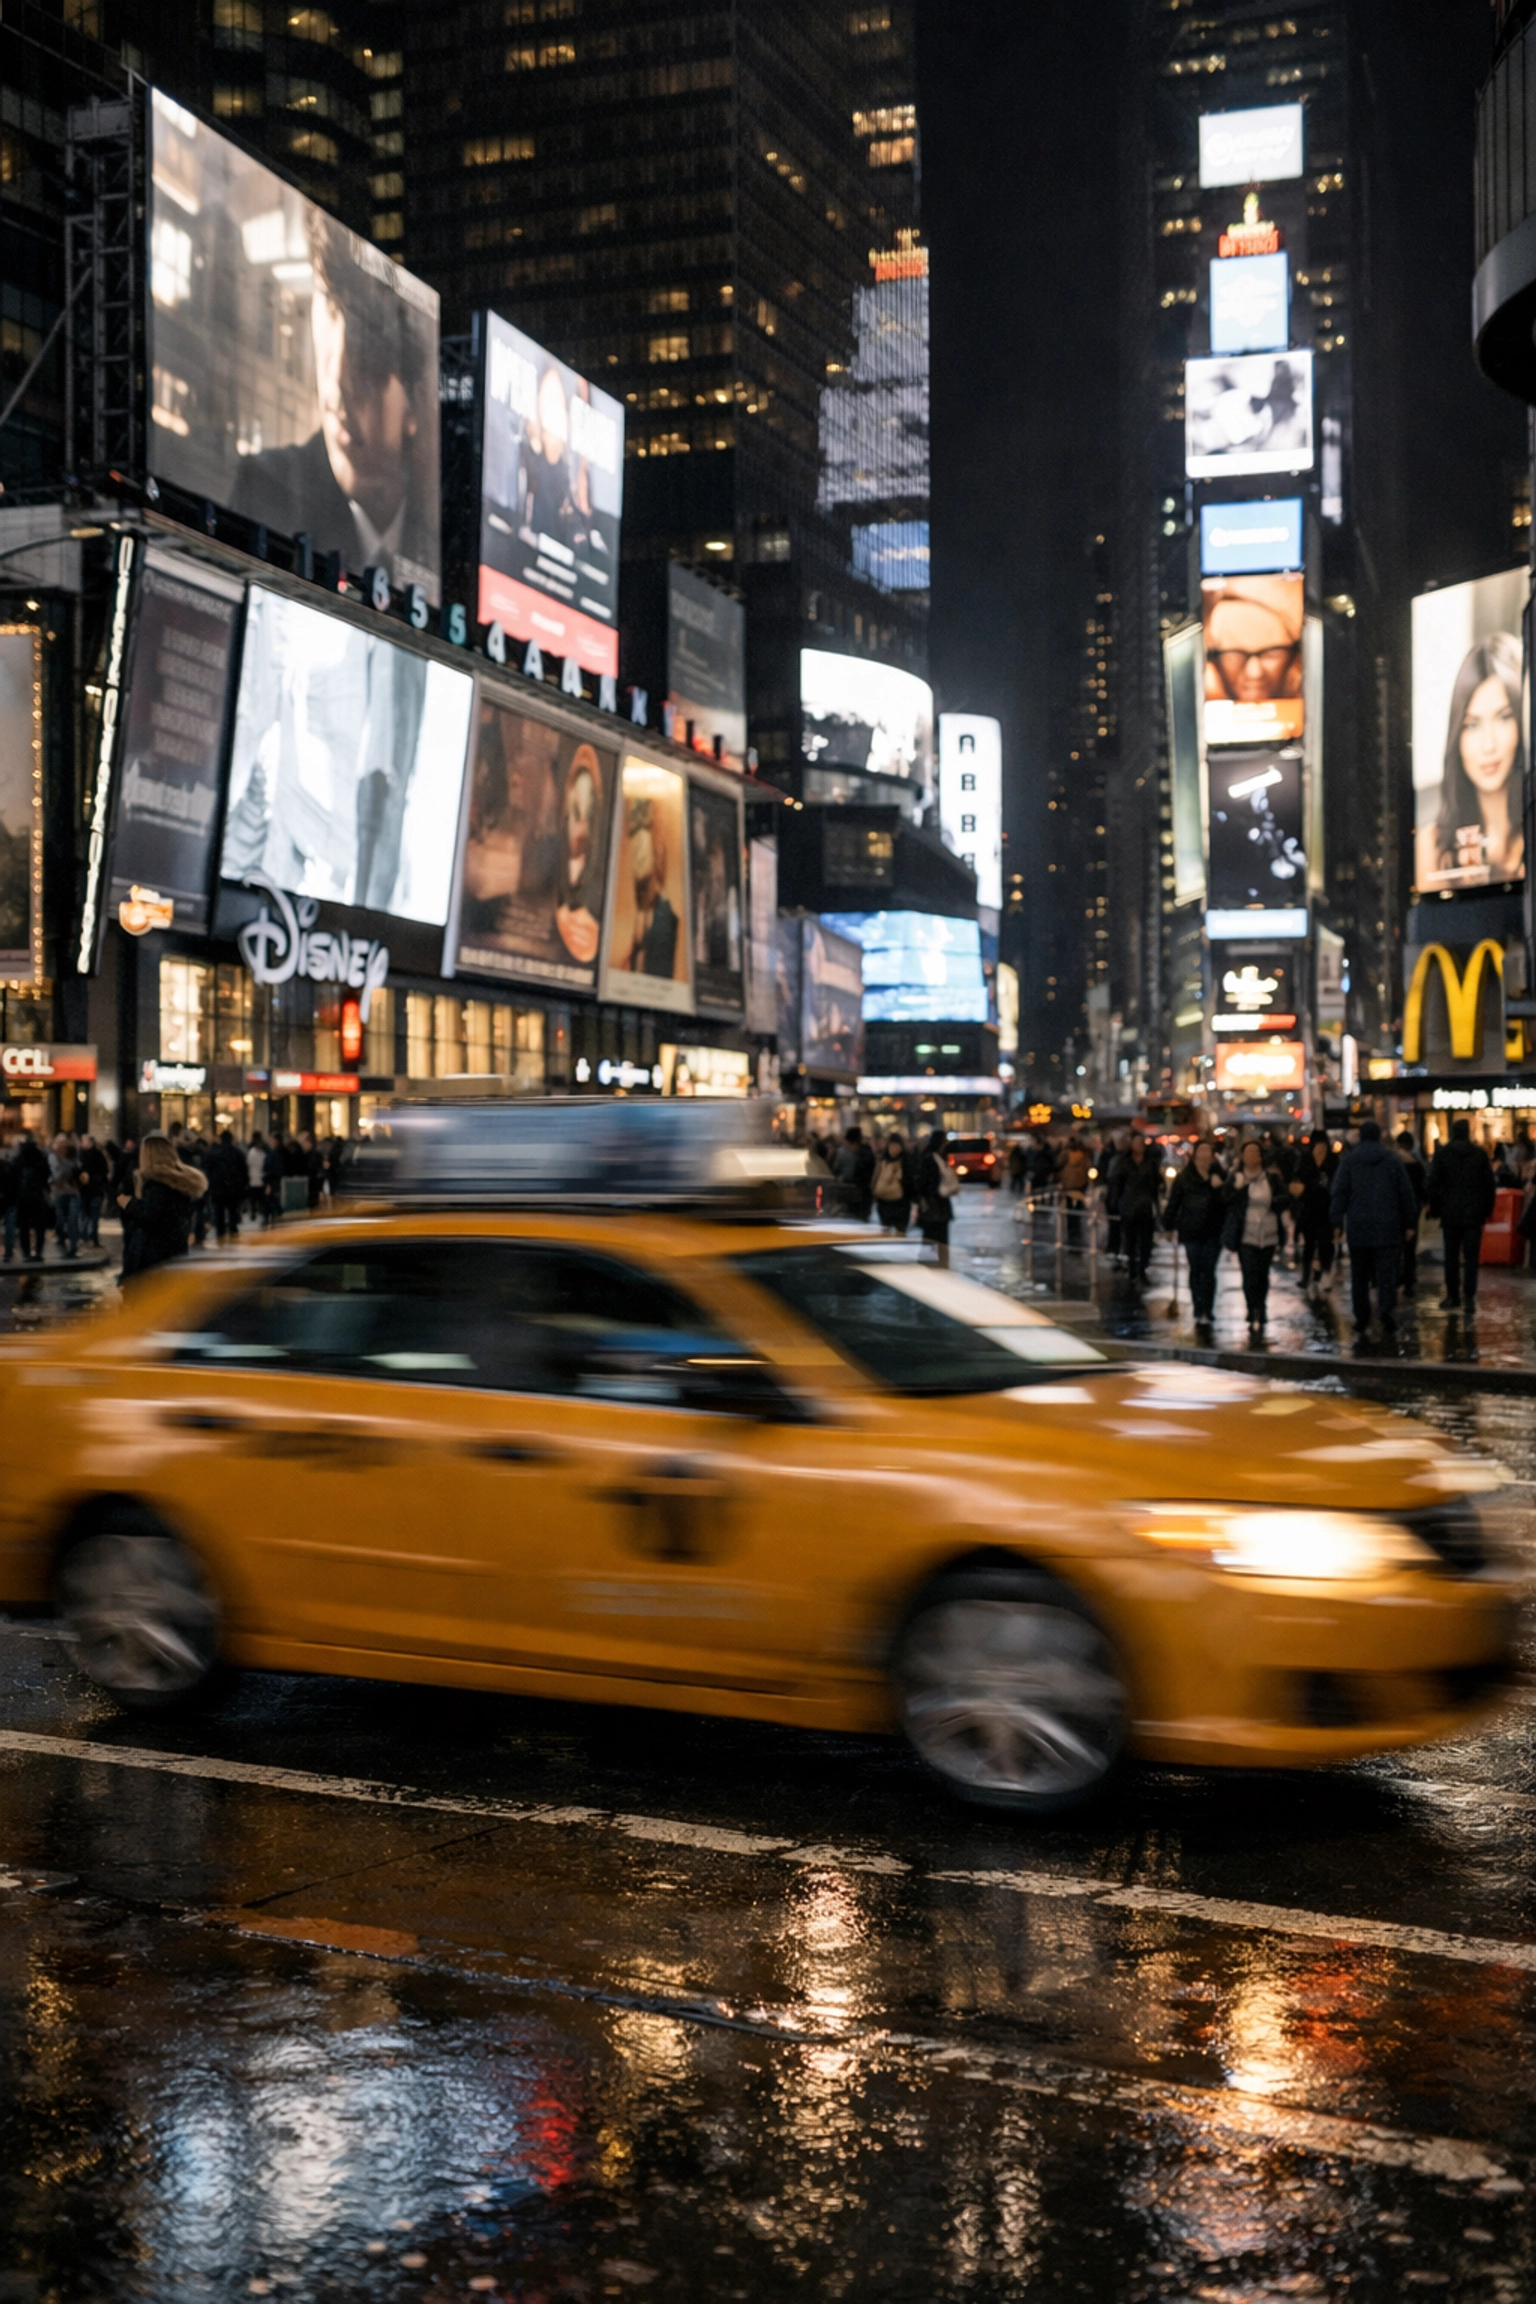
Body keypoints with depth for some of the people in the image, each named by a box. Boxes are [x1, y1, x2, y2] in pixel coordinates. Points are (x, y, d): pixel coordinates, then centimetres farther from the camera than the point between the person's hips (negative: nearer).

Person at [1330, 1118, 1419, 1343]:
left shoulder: (1349, 1160, 1)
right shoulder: (1392, 1159, 3)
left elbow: (1339, 1192, -5)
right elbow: (1406, 1193, 5)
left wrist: (1337, 1222, -2)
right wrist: (1409, 1222, 12)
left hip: (1358, 1228, 0)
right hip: (1387, 1228, 0)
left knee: (1359, 1276, 8)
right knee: (1387, 1272, -3)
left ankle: (1361, 1325, 9)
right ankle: (1387, 1309, -26)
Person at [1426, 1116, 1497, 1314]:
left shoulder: (1442, 1153, -2)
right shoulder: (1480, 1154, 2)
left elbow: (1433, 1183, -3)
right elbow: (1489, 1184, 5)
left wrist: (1435, 1209, 5)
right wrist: (1487, 1210, 12)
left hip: (1450, 1213, 0)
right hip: (1474, 1214, 0)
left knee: (1451, 1256, 9)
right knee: (1471, 1256, -1)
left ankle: (1453, 1296, 12)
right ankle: (1469, 1296, -10)